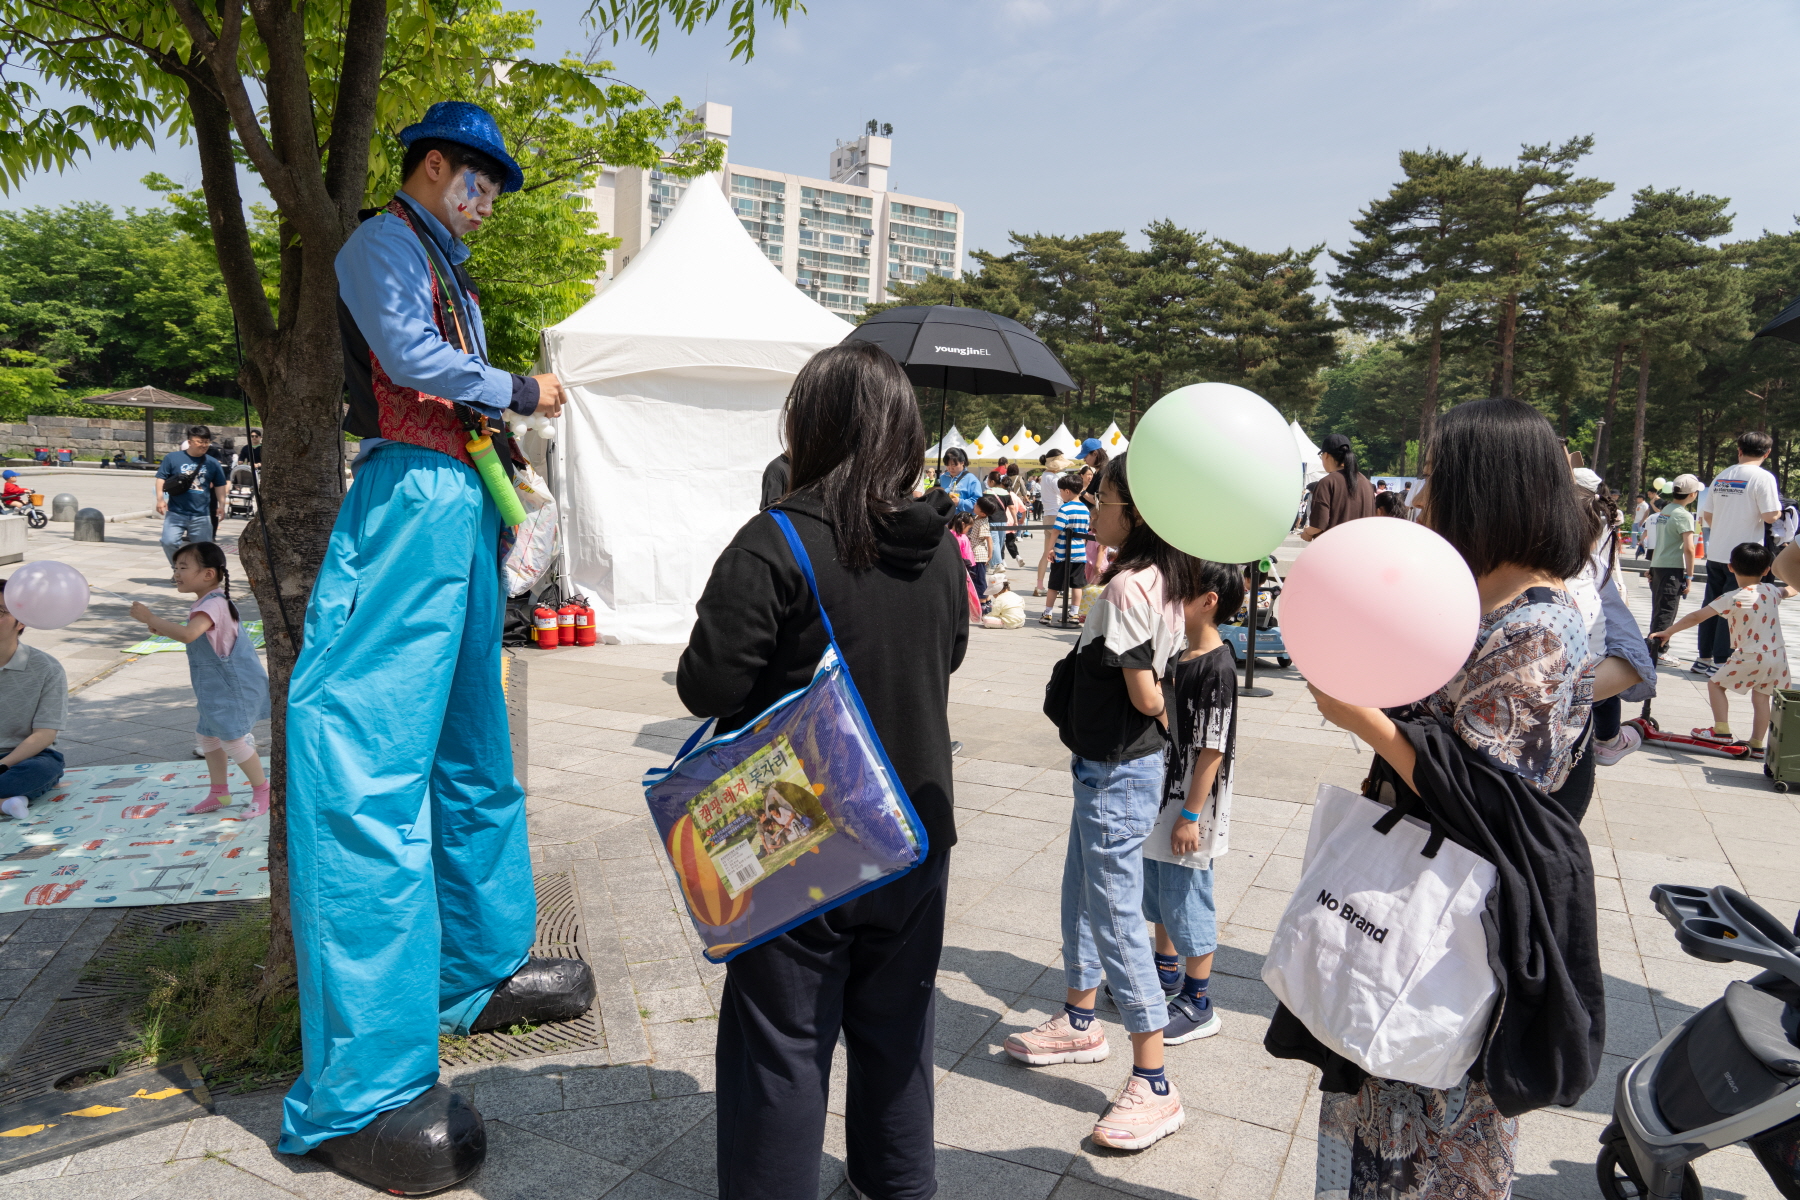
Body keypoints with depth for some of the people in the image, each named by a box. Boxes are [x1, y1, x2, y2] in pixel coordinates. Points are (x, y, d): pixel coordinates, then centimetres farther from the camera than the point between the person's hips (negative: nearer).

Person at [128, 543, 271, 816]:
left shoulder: (213, 604, -23)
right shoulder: (210, 602, 10)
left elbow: (188, 634, -40)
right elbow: (197, 636, 20)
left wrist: (150, 618, -33)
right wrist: (164, 629, 6)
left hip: (233, 687, -11)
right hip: (218, 688, 11)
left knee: (233, 739, -7)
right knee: (208, 735, 17)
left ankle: (262, 790, 6)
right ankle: (219, 792, 28)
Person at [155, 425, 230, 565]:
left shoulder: (213, 463, 8)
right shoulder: (172, 458, 1)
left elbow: (219, 486, 15)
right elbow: (161, 478, 3)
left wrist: (221, 504, 4)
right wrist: (160, 499, -9)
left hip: (201, 516, 2)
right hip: (176, 513, -2)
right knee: (169, 542, -15)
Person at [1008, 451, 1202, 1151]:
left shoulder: (1125, 587, -23)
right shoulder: (1167, 581, 5)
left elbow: (1144, 695, -21)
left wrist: (1163, 718, -4)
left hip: (1116, 775, -10)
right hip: (1116, 766, 10)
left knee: (1115, 915, -1)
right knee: (1082, 895, 22)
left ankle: (1153, 1086, 10)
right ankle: (1080, 1021, 41)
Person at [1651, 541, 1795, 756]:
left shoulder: (1733, 599, -15)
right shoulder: (1771, 591, 3)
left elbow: (1696, 617, -17)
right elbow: (1790, 590, 29)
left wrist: (1668, 632, -11)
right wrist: (1793, 587, 53)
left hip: (1751, 657, -6)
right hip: (1777, 654, 6)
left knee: (1715, 683, 10)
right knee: (1760, 696, 14)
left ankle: (1722, 731, 8)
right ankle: (1757, 744, 16)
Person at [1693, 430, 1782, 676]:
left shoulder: (1721, 476, 7)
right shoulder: (1763, 478, -11)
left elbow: (1706, 515, 11)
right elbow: (1770, 516, -18)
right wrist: (1779, 510, 4)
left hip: (1715, 553, 5)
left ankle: (1704, 658, 19)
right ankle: (1720, 663, 3)